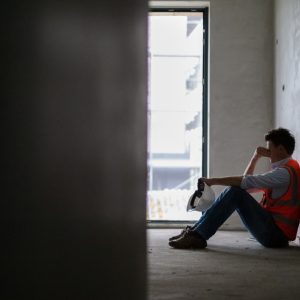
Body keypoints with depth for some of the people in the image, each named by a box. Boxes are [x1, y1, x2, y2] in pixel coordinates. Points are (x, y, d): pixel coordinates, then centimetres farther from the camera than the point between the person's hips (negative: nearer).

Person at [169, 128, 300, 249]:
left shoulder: (286, 172, -12)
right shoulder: (285, 169, 21)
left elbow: (245, 182, -20)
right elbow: (247, 183, 20)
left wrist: (213, 181, -14)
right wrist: (255, 158, 10)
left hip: (276, 233, -10)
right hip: (274, 232, 10)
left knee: (235, 192, -20)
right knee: (234, 190, 4)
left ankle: (197, 234, -24)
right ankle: (195, 231, -6)